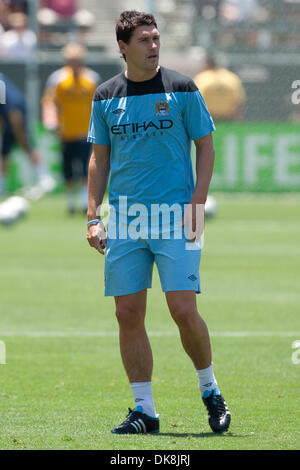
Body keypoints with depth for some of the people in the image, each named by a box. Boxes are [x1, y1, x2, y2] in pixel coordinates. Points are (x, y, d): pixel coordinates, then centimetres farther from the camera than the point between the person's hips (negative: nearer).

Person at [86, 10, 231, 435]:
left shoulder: (182, 89, 0)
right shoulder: (106, 96, 8)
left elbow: (205, 146, 3)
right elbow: (99, 159, 15)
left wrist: (197, 204, -7)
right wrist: (93, 217, 7)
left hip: (175, 216, -3)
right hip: (124, 219, 3)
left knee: (184, 310, -10)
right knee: (128, 315, 0)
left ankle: (210, 390, 13)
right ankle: (144, 410, 8)